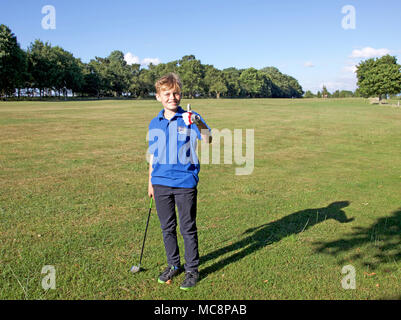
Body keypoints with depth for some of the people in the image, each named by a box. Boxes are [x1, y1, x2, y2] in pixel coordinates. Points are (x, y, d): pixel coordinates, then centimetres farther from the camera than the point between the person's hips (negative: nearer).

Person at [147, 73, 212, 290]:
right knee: (167, 227, 15)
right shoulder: (154, 124, 8)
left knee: (188, 228, 5)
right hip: (161, 183, 4)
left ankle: (192, 270, 22)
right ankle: (173, 265, 33)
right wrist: (151, 182, 18)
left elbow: (208, 140, -22)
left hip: (185, 183, -4)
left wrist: (198, 124, -40)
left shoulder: (190, 119, -5)